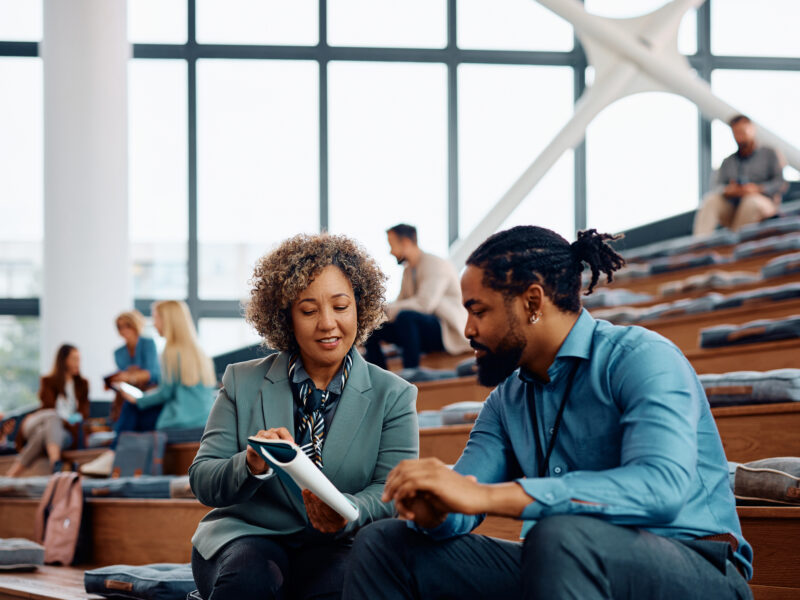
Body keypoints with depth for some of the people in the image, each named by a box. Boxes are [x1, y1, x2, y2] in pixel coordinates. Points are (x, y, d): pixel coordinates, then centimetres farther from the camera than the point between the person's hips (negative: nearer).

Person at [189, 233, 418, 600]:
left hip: (334, 548, -1)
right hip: (247, 534, 1)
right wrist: (251, 466, -20)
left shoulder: (393, 396, 7)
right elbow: (202, 482, 4)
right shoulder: (243, 384, 9)